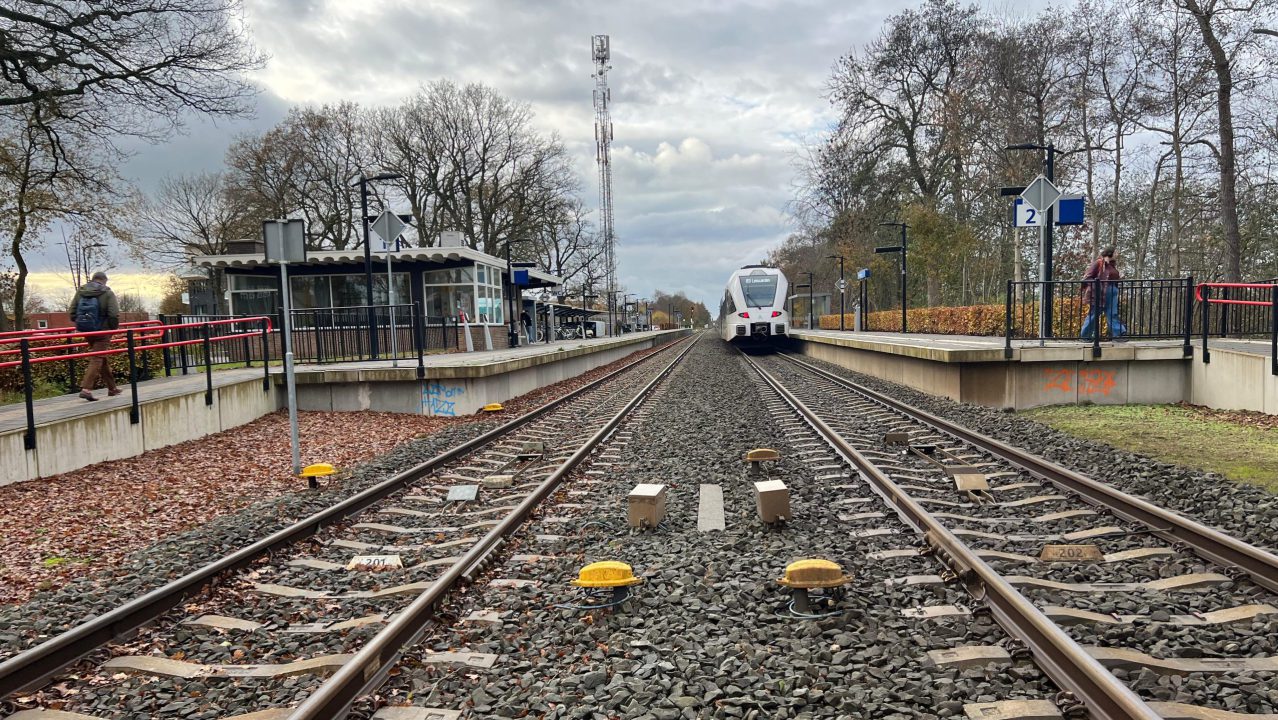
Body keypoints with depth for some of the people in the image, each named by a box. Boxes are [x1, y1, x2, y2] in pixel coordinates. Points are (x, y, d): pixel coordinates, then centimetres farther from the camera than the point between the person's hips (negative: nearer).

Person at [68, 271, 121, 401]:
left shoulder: (80, 292, 6)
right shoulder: (107, 293, -9)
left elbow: (72, 313, 3)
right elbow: (114, 315, -17)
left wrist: (80, 324, 17)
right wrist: (114, 327, -1)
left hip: (86, 331, 6)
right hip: (102, 331, -6)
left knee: (102, 358, 16)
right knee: (97, 359, -5)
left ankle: (112, 388, 24)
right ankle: (86, 389, -17)